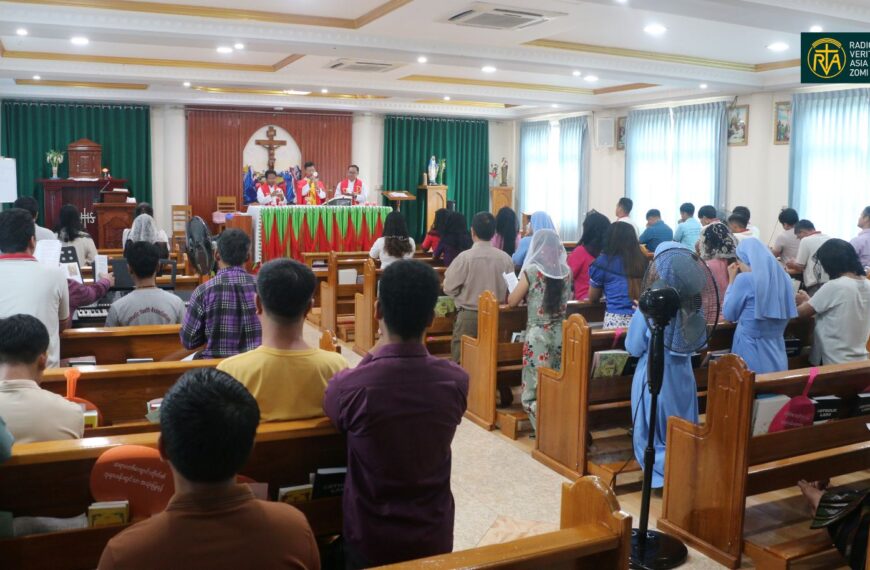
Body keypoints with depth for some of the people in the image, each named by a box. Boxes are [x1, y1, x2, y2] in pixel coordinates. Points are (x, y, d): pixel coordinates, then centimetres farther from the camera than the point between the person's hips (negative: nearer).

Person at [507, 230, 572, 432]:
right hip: (560, 334, 5)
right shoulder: (566, 271, 3)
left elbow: (512, 302, -1)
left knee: (535, 390, 2)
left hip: (538, 335, -4)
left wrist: (525, 292, 19)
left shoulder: (531, 271, -10)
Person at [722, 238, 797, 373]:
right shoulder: (784, 277, 4)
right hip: (776, 350, 6)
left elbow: (728, 315, -3)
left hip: (750, 350, -6)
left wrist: (731, 280, 3)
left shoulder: (745, 279, -14)